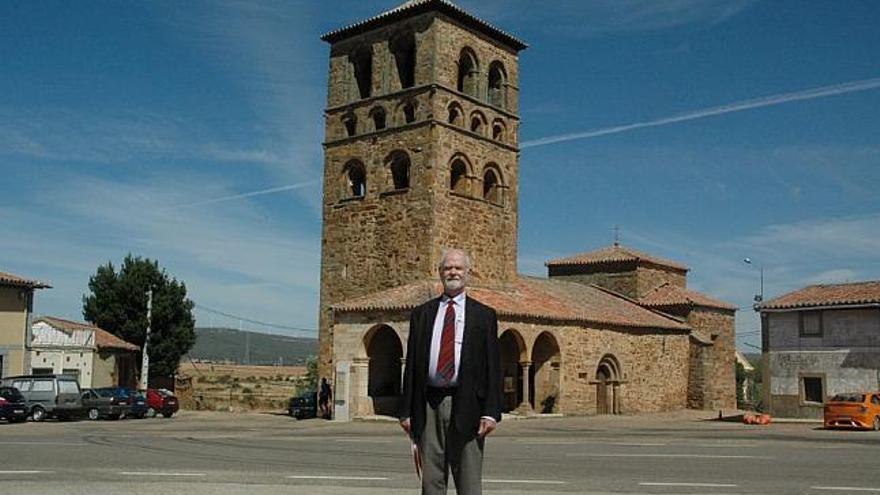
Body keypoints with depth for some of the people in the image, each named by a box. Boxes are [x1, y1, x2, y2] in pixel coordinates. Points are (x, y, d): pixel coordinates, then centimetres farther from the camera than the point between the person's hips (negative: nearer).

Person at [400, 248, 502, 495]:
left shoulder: (484, 315, 7)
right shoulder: (422, 314, 11)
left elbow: (493, 366, 2)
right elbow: (411, 364, 9)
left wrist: (491, 412, -8)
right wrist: (407, 411, 3)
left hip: (466, 405, -2)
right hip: (429, 405, 2)